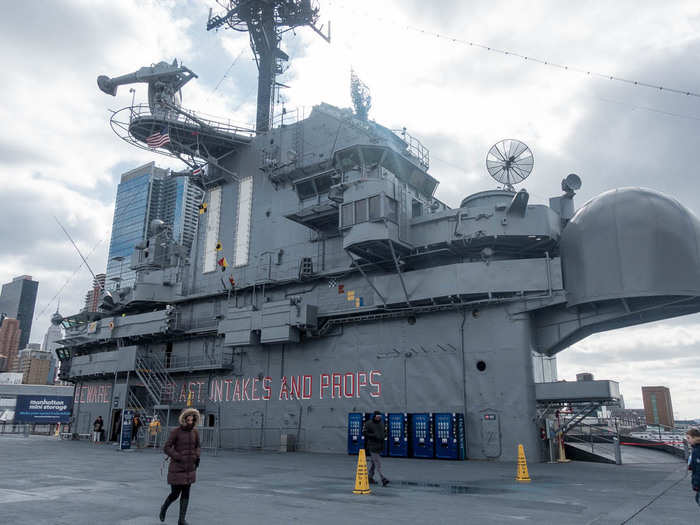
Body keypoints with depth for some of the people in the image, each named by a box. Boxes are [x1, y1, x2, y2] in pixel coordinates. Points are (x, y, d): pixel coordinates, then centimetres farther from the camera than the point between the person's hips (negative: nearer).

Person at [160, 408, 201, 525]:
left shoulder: (195, 432, 1)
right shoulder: (175, 431, -14)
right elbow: (166, 448, -14)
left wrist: (197, 457, -3)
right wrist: (179, 458, -21)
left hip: (190, 468, 4)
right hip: (177, 467, -4)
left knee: (186, 494, 4)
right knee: (175, 494, 5)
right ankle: (164, 507, 37)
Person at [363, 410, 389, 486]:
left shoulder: (381, 423, 10)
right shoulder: (368, 423, -7)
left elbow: (382, 434, 16)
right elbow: (366, 434, -6)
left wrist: (383, 445, 14)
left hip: (379, 445, 6)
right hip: (372, 445, -6)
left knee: (373, 462, 13)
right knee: (378, 462, -10)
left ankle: (370, 478, 22)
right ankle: (383, 479, -15)